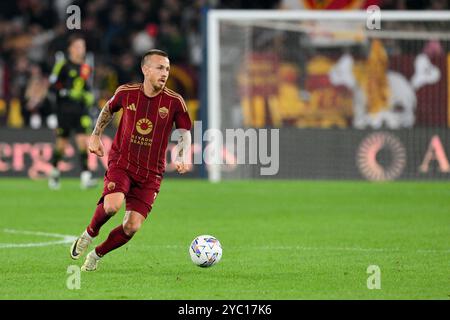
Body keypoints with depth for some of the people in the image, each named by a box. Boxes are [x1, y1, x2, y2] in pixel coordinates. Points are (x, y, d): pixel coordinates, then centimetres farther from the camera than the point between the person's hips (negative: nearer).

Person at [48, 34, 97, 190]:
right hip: (65, 110, -3)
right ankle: (54, 171, 31)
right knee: (62, 143, 6)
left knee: (83, 141, -11)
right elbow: (52, 86, -10)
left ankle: (85, 176, -15)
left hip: (81, 110, 3)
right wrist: (68, 93, -20)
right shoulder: (63, 65, -6)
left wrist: (89, 95, 10)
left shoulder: (85, 67, 10)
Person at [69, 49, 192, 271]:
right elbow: (108, 109, 19)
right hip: (121, 163, -1)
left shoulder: (174, 102, -5)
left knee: (132, 227, -8)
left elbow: (184, 132, 4)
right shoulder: (126, 93, -3)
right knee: (113, 205, -30)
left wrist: (182, 158, -14)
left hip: (150, 173, 1)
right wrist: (96, 135, 14)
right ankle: (89, 234, 2)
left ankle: (96, 255, 19)